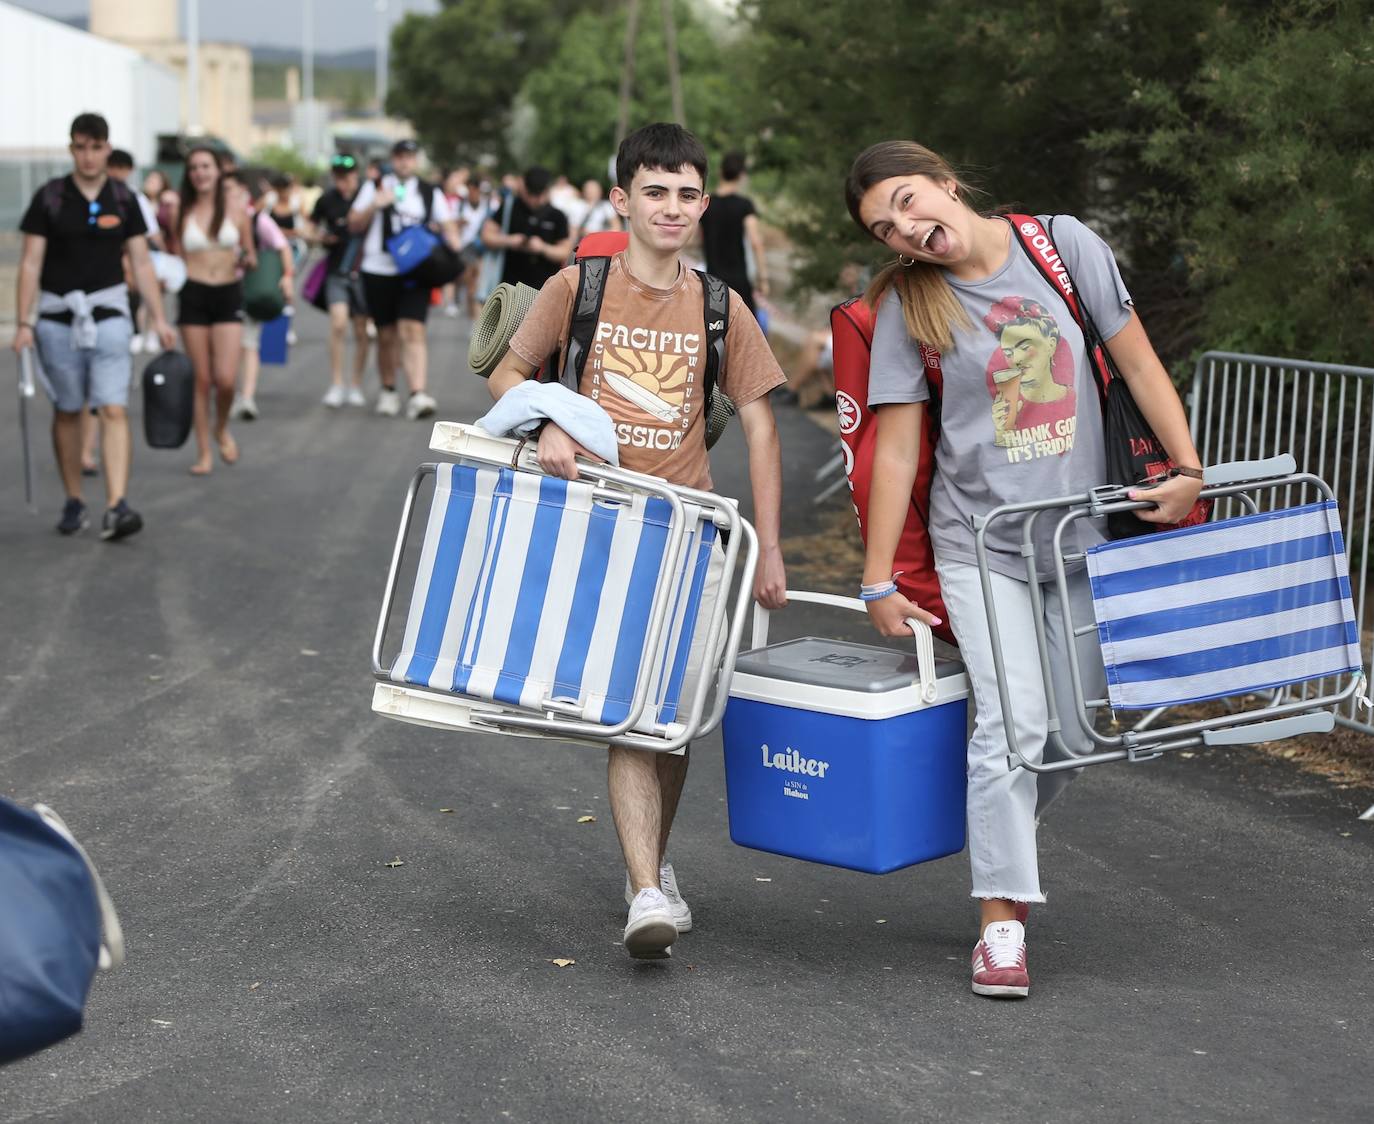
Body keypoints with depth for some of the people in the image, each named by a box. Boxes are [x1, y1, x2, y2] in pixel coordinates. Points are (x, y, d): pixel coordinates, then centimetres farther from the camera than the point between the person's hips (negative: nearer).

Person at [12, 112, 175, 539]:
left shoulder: (123, 199, 4)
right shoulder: (49, 198, -1)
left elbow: (141, 264, 8)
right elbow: (31, 263, -2)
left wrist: (158, 319, 3)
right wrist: (23, 323, -9)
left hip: (108, 314, 0)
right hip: (58, 315, 0)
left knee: (114, 410, -12)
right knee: (67, 412, 9)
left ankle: (116, 506, -19)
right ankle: (73, 502, 21)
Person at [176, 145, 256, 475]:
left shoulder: (236, 207, 3)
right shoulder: (182, 212, 3)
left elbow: (250, 253, 12)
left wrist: (248, 259, -8)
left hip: (229, 295, 0)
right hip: (193, 295, 0)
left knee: (226, 378, -11)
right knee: (201, 379, 2)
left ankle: (222, 429, 20)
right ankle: (204, 452, 13)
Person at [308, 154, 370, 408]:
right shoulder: (327, 200, 1)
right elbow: (312, 228, 14)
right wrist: (320, 237, -6)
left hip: (363, 271, 0)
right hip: (337, 271, 0)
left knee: (361, 330, 5)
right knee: (338, 323, -16)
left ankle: (356, 387, 18)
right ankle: (336, 385, -9)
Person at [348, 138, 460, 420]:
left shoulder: (431, 193, 12)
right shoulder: (375, 188, 10)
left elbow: (448, 225, 13)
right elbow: (354, 225, 9)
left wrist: (454, 252, -8)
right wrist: (375, 205, -8)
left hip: (415, 273, -1)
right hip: (378, 270, 1)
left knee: (413, 331, -15)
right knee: (386, 335, 8)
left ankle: (418, 394, -23)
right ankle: (388, 390, 25)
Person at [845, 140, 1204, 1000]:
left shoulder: (1064, 245, -4)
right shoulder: (907, 305, -6)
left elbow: (1138, 363, 1)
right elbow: (896, 448, -4)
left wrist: (1189, 470, -7)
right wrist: (879, 579, -4)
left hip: (1082, 534, 2)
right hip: (980, 539, -2)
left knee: (1075, 728, 6)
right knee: (1014, 717, -15)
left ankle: (1001, 840, 33)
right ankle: (1002, 923, -8)